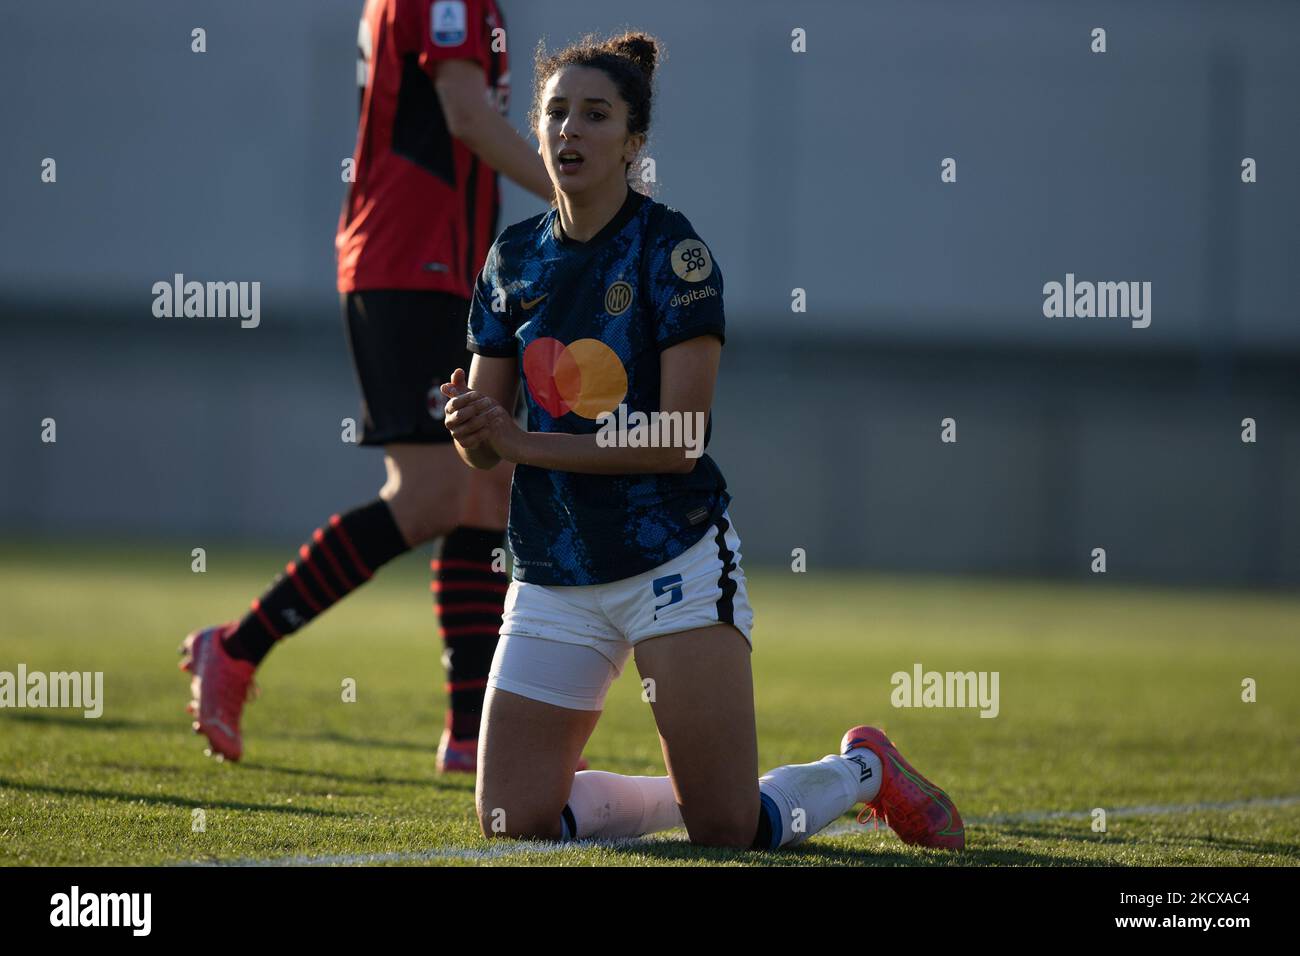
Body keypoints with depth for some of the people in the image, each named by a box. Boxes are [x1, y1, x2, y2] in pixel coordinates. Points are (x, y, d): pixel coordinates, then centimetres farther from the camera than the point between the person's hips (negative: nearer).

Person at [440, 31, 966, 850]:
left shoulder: (671, 250, -10)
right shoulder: (515, 259, 7)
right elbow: (486, 448, 7)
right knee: (515, 821, -3)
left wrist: (525, 443, -19)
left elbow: (677, 441, -17)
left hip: (674, 559, -5)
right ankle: (682, 795, 24)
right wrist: (473, 428, -17)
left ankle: (864, 769, 23)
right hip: (554, 578, 5)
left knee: (728, 831, -9)